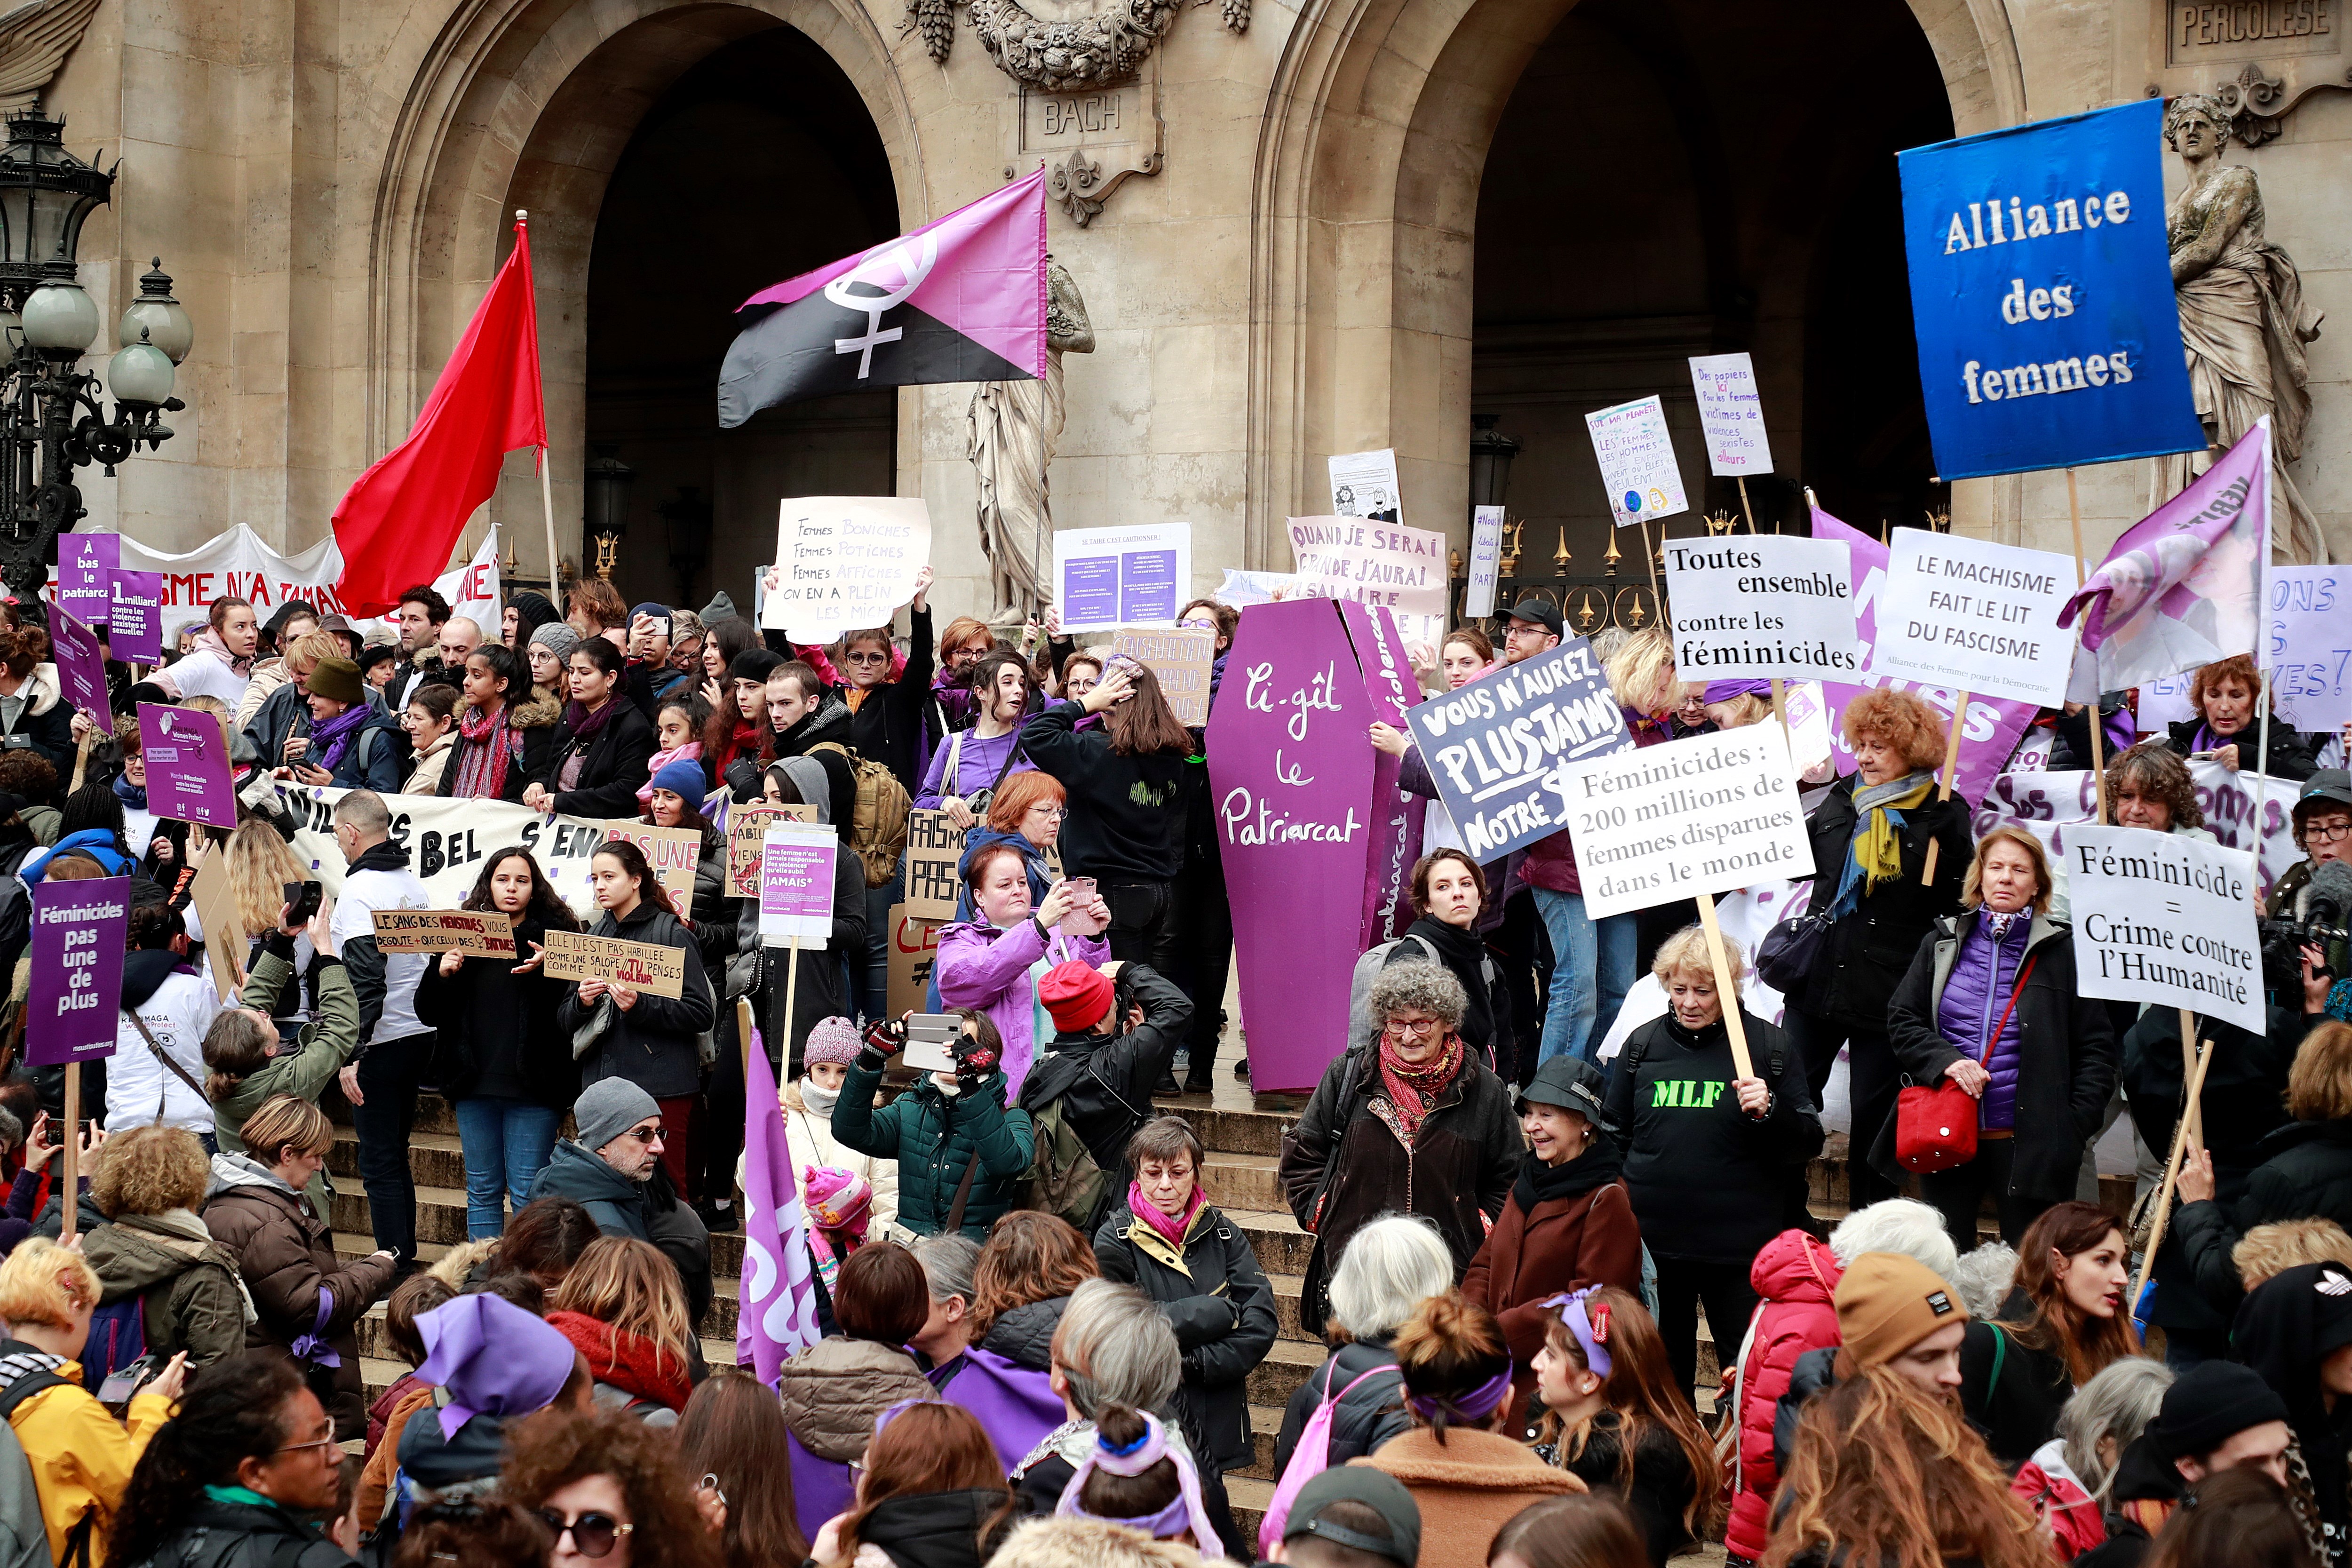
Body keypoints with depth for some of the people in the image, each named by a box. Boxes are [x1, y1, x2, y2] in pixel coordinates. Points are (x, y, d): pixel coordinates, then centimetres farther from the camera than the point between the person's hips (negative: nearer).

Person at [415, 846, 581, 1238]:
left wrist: (546, 969, -23)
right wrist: (441, 974, -8)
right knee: (482, 1191, 10)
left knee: (527, 1193, -2)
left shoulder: (555, 933, 0)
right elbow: (428, 1014, 9)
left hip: (531, 1087, -4)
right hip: (476, 1086, 4)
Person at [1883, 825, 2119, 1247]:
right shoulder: (1942, 943, 11)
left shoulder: (2063, 951, 1)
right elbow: (1901, 1020, 9)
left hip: (2029, 1143, -3)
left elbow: (2096, 1047, 2)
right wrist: (1946, 1061, -10)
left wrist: (2077, 1125, -8)